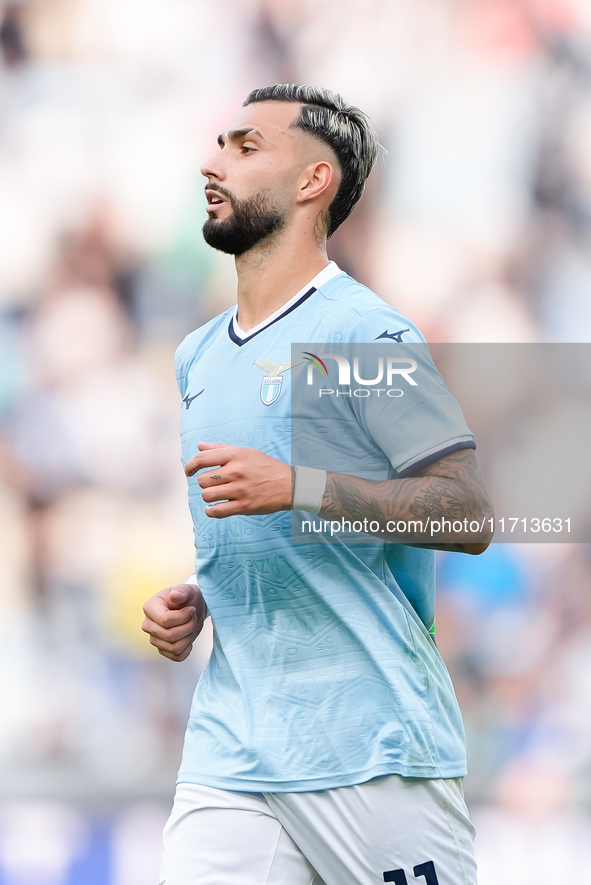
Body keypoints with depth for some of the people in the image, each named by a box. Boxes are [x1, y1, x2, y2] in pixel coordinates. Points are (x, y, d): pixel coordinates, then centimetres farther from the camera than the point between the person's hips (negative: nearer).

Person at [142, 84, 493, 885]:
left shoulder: (363, 332, -7)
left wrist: (297, 486, -22)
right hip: (229, 754, 6)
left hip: (372, 754, -6)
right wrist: (192, 603, 9)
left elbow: (469, 514, -13)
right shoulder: (199, 357, 17)